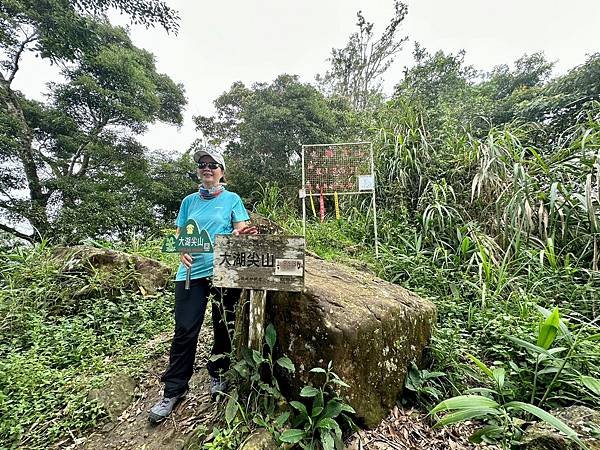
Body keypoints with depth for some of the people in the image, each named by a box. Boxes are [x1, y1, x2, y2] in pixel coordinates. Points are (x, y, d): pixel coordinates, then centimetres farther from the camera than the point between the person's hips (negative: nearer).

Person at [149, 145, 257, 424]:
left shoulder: (232, 199, 6)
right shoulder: (189, 201, 14)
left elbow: (241, 229, -1)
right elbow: (179, 235, 14)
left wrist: (241, 232, -25)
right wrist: (181, 252, -7)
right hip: (191, 271, 2)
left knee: (223, 327, 10)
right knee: (184, 330, 2)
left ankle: (218, 375, 33)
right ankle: (173, 390, 19)